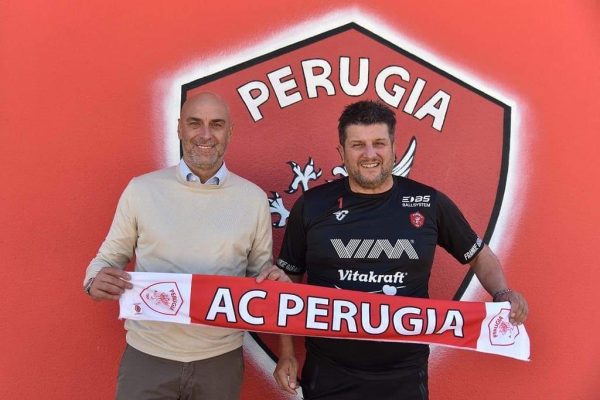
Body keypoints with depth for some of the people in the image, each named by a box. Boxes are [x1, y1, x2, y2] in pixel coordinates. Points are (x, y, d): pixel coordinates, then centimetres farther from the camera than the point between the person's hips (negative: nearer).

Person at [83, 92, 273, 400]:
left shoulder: (254, 198, 0)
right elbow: (109, 258, 5)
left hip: (221, 358, 1)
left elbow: (261, 274, 7)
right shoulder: (141, 189, -2)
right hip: (147, 355, -1)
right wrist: (97, 280, -16)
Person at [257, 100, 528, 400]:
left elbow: (480, 255, 11)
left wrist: (502, 294, -7)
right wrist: (286, 354, 3)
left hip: (404, 374, 1)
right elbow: (288, 281, 5)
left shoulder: (430, 203, -3)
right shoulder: (311, 206, -4)